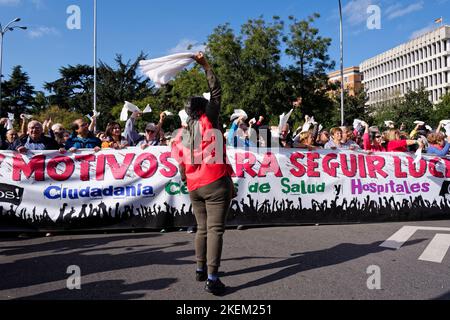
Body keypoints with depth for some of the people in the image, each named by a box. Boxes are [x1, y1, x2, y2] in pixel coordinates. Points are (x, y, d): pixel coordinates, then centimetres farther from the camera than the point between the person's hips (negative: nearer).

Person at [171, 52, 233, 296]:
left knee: (202, 228, 17)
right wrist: (206, 66, 6)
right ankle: (212, 278, -8)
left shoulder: (181, 135, 11)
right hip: (215, 183, -5)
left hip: (194, 187, 6)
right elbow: (216, 92, 1)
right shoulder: (208, 122, -2)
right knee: (215, 229, -6)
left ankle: (201, 269, 25)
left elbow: (182, 167, 13)